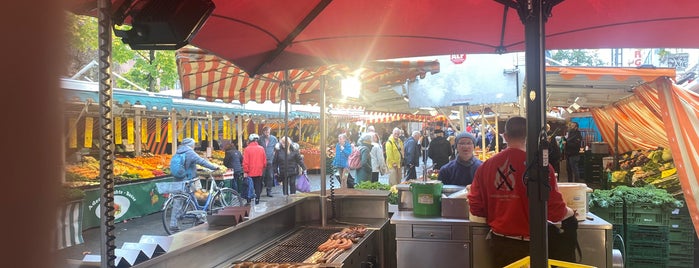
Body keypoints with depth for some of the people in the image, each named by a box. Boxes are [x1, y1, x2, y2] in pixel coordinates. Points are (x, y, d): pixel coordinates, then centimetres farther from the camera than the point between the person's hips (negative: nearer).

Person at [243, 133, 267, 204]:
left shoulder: (247, 149, -10)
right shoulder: (261, 149, -1)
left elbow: (245, 162, -11)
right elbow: (265, 161, 4)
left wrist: (245, 172, -5)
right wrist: (263, 169, 18)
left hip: (250, 173, -2)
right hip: (259, 172, 2)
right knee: (258, 188, 8)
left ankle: (248, 202, 12)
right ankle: (257, 202, 7)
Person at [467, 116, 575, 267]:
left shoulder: (486, 166, -5)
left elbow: (475, 208, 2)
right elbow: (555, 212, -12)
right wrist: (570, 212, 11)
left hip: (499, 242, 4)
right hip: (529, 244, -3)